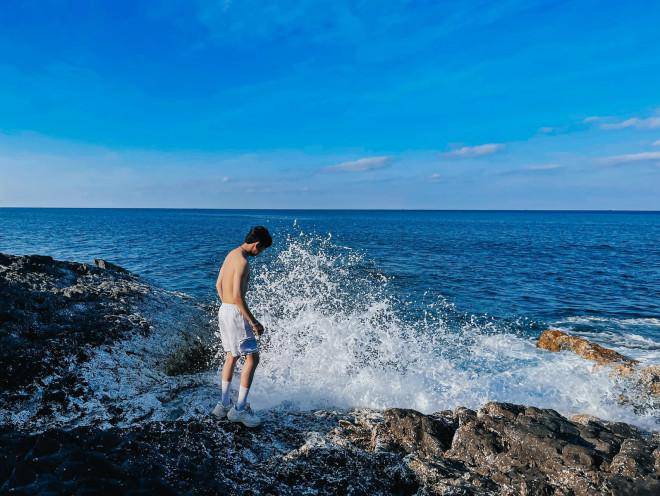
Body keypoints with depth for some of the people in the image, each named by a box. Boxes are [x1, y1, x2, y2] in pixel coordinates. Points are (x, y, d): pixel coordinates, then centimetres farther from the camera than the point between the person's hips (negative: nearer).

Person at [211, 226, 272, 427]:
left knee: (231, 357, 18)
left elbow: (218, 285, 18)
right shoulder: (243, 262, -20)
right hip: (235, 313, -10)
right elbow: (238, 296, -25)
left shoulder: (231, 254, 10)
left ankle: (224, 405, 23)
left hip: (224, 310, 10)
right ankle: (240, 409, 1)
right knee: (252, 358, -2)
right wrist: (254, 322, -20)